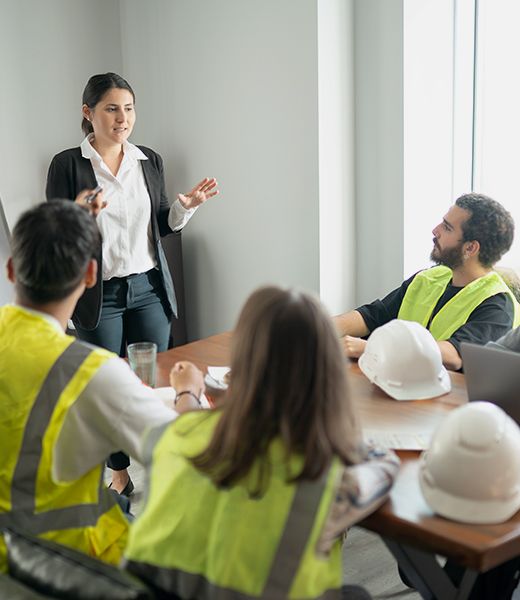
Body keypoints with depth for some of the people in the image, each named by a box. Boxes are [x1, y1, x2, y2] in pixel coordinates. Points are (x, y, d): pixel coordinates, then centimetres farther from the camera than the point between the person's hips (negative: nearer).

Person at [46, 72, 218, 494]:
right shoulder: (68, 165, -5)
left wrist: (186, 206, -4)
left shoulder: (149, 161, 8)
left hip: (149, 288, 3)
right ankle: (120, 471, 23)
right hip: (99, 295, -3)